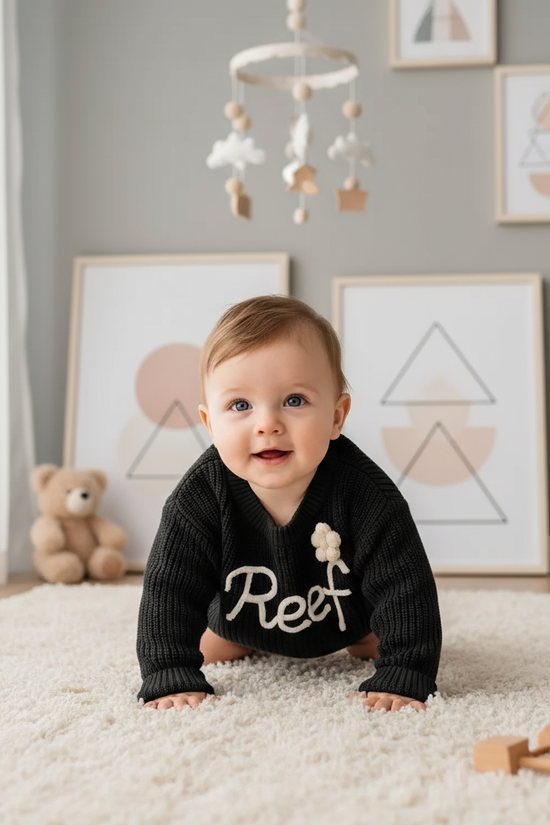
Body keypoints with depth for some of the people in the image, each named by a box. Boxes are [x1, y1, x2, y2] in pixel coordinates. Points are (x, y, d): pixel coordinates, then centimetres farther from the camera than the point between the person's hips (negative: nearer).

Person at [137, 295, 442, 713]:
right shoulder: (201, 496, -37)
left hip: (348, 613, -1)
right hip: (241, 612, 1)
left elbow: (405, 586, -35)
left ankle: (355, 640, 44)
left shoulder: (363, 492, -40)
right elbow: (168, 589, -31)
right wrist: (172, 678, -39)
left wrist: (402, 678, -41)